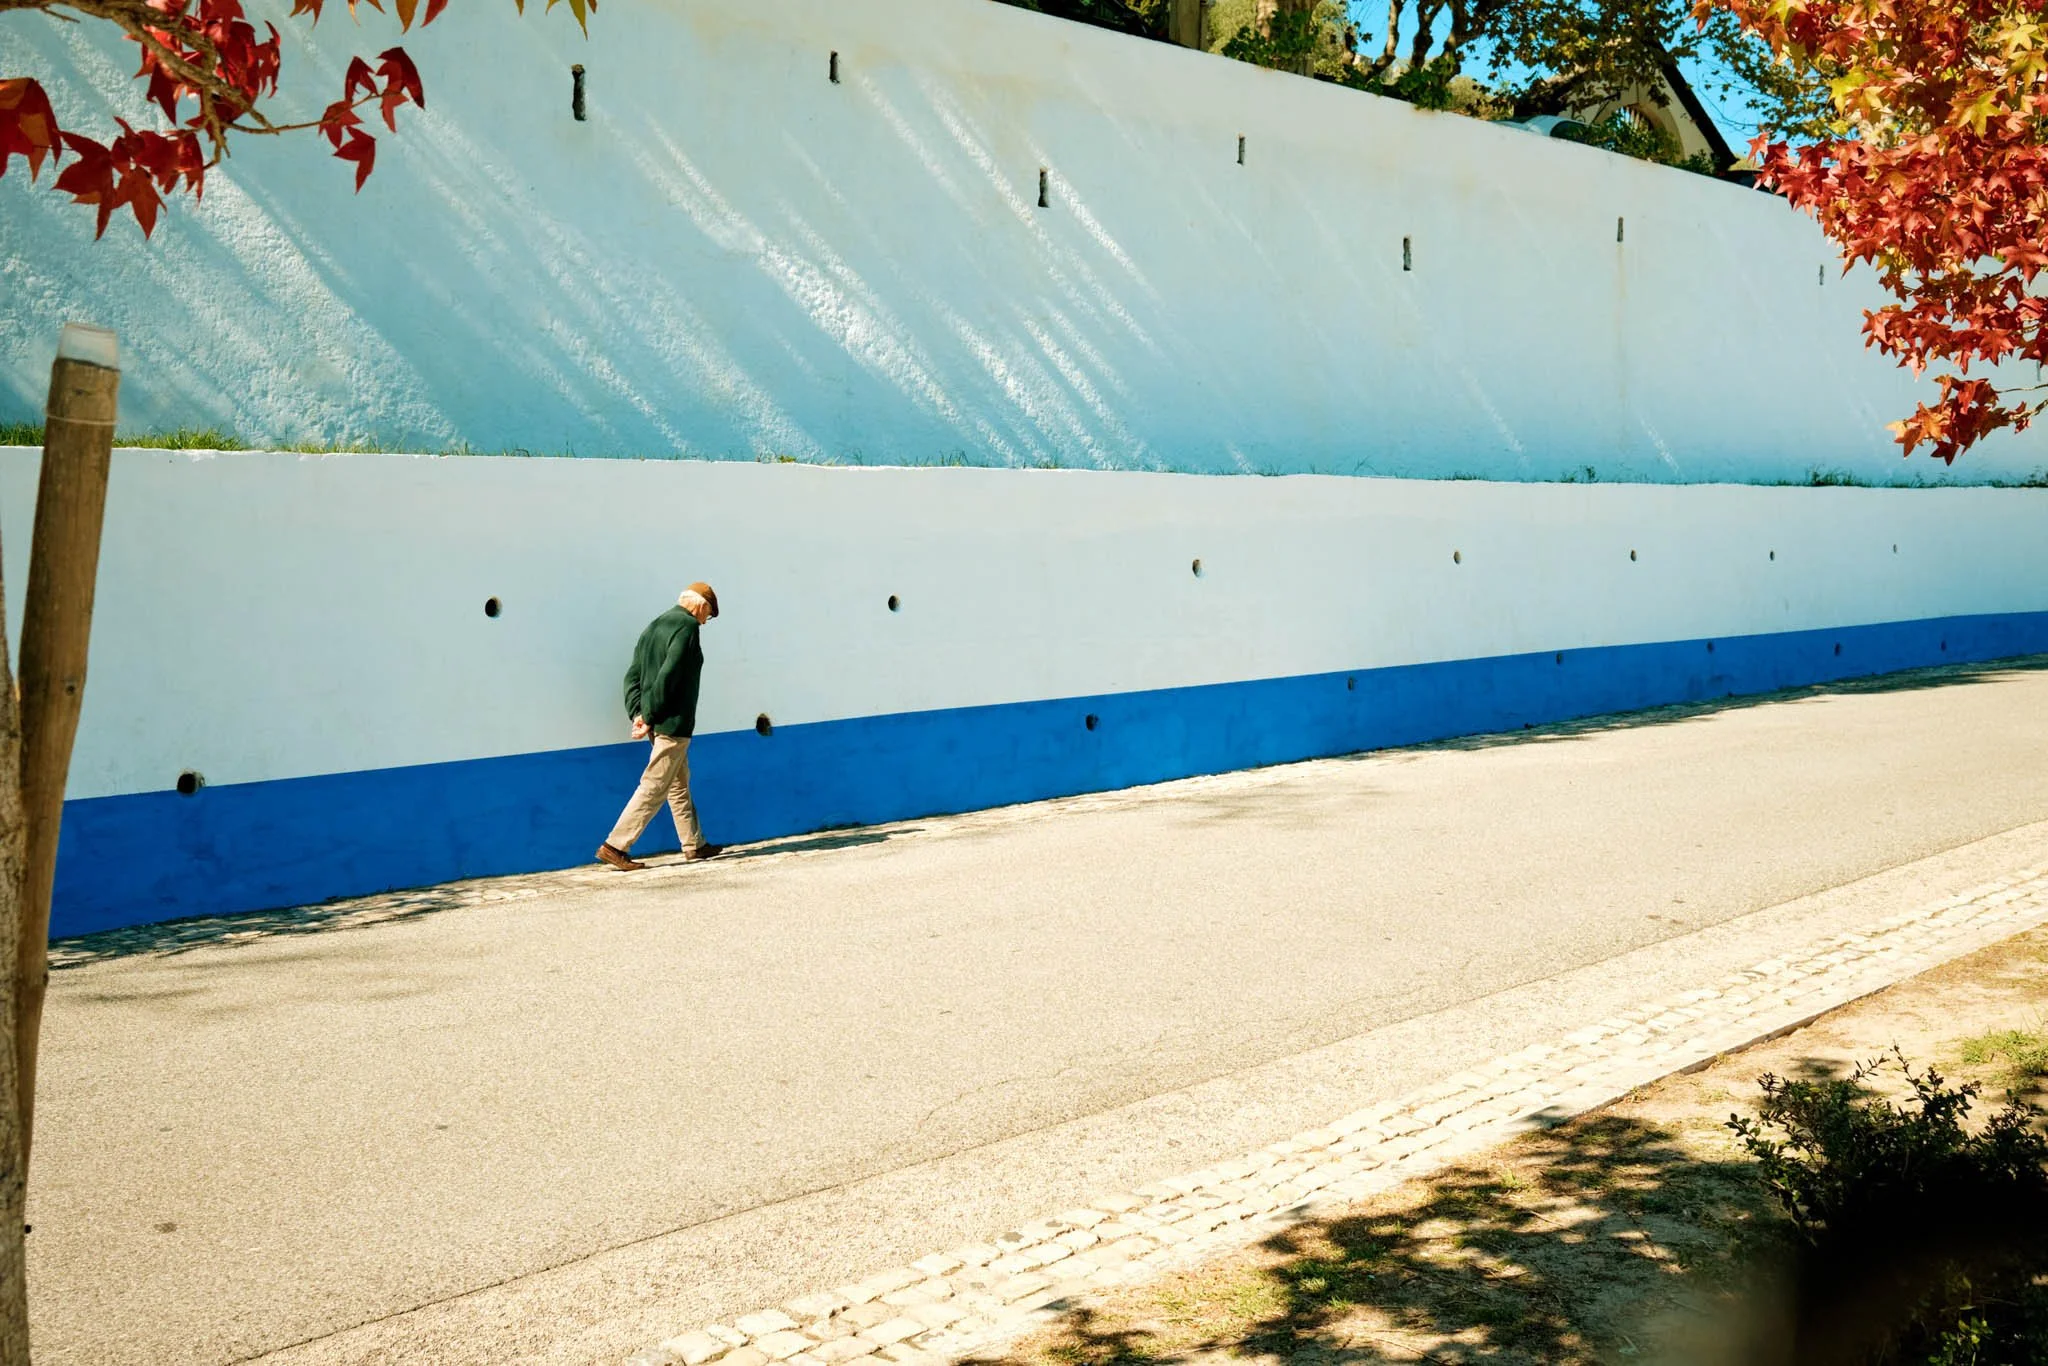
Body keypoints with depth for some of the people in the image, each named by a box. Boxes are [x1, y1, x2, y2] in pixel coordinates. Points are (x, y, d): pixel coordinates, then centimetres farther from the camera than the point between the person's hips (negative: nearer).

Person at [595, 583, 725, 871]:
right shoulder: (687, 626, -12)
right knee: (653, 788, -5)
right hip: (673, 722, -10)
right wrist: (649, 717, -16)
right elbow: (667, 676, -21)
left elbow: (633, 675, 10)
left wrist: (637, 713, 1)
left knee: (679, 785, 17)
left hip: (657, 721, 10)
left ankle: (694, 844, 26)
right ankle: (615, 846, -6)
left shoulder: (654, 626, 15)